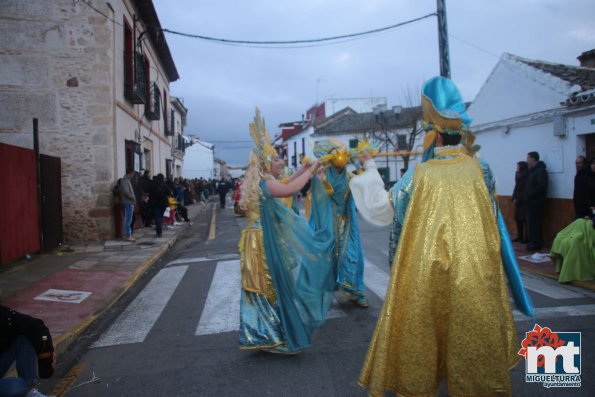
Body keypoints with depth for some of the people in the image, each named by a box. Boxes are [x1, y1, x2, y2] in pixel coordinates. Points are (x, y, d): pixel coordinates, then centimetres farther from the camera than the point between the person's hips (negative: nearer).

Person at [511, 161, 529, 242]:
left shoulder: (526, 177, -12)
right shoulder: (518, 175, 11)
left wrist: (518, 199, -12)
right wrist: (514, 198, 3)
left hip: (524, 201, -8)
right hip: (518, 201, 8)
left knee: (525, 219, -5)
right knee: (518, 219, 9)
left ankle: (526, 238, 1)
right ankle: (519, 236, 17)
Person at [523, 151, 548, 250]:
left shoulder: (541, 171, -12)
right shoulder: (533, 170, 17)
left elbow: (540, 187, -22)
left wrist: (529, 195, -17)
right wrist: (526, 196, 8)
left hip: (536, 201, -9)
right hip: (531, 201, 9)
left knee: (534, 222, -6)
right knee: (531, 222, 11)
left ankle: (536, 243, -1)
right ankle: (533, 242, 18)